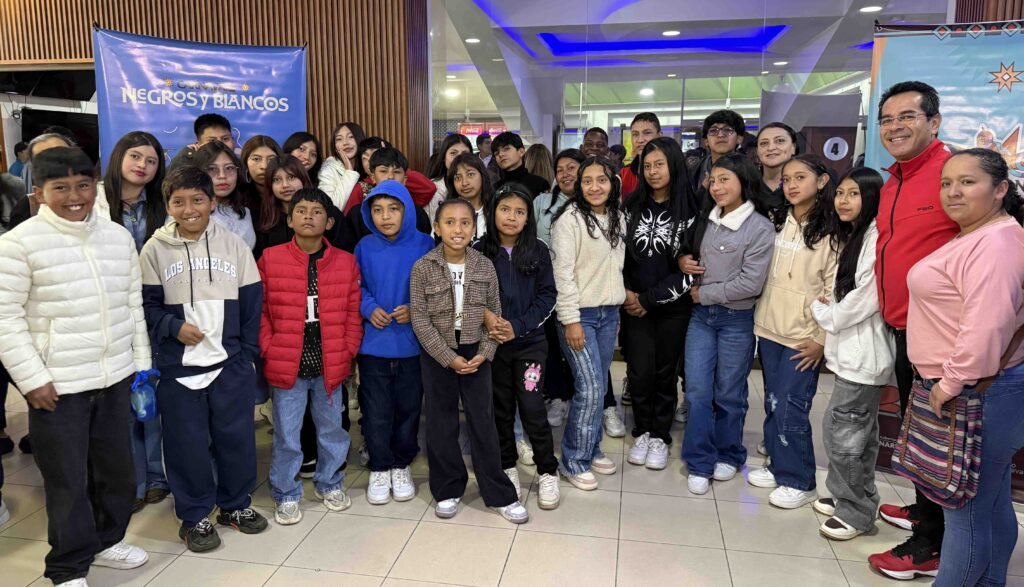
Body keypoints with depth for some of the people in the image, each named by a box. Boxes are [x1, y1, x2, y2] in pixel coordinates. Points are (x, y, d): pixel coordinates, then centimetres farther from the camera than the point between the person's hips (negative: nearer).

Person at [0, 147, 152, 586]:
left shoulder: (119, 237, 4)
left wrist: (141, 362, 10)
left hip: (115, 377, 5)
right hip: (56, 384, -5)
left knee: (117, 467, 16)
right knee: (66, 479, 6)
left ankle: (106, 540, 39)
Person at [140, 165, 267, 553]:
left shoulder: (233, 244, 0)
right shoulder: (155, 249, -2)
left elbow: (252, 302, 3)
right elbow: (146, 305, 1)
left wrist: (248, 352, 0)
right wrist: (173, 327, -16)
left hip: (231, 363, 1)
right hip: (177, 366, -1)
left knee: (237, 436, 11)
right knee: (187, 443, 8)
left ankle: (236, 505, 32)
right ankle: (194, 516, 27)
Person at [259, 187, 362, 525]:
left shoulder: (346, 262, 2)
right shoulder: (270, 259, -2)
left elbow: (353, 313, 3)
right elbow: (259, 312, 0)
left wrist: (348, 352, -3)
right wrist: (270, 352, -7)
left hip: (330, 364, 2)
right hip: (286, 366, -1)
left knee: (331, 430, 17)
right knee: (286, 436, 9)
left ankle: (330, 484, 37)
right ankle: (286, 495, 27)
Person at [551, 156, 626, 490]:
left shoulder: (617, 218, 9)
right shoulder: (569, 219, -12)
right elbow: (563, 273, -16)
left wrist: (618, 309, 14)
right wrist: (570, 320, -18)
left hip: (609, 313, 7)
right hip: (580, 314, -7)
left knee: (599, 387, 11)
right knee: (589, 389, -9)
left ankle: (591, 449, 27)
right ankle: (573, 462, 6)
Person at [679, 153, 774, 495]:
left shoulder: (760, 227, -11)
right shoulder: (706, 219, 6)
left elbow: (751, 283, -17)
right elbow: (690, 255, 20)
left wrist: (704, 293, -12)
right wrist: (683, 261, -3)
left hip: (737, 320, -4)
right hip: (701, 315, 4)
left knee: (729, 395, 10)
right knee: (697, 392, 3)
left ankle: (729, 456, 30)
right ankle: (700, 464, 14)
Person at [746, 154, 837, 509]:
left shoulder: (830, 231, -9)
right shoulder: (777, 224, 10)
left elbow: (835, 289, -11)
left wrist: (821, 338, -12)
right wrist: (760, 319, 9)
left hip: (804, 336, -6)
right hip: (769, 329, 6)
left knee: (791, 408, -4)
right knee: (773, 403, 13)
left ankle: (799, 482, 11)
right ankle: (777, 465, 28)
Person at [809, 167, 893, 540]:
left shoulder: (877, 238, -16)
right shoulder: (851, 236, 16)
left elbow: (867, 297, -20)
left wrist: (823, 312, -6)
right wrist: (830, 310, 3)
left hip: (863, 352, -10)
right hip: (851, 349, 10)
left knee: (840, 430, -3)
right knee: (859, 430, 18)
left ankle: (855, 512, 10)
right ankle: (849, 497, 30)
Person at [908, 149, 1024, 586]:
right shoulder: (974, 236, 15)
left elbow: (986, 327, -29)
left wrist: (950, 385, -21)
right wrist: (948, 382, 20)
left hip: (978, 394, -11)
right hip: (976, 391, 11)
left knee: (966, 510, -1)